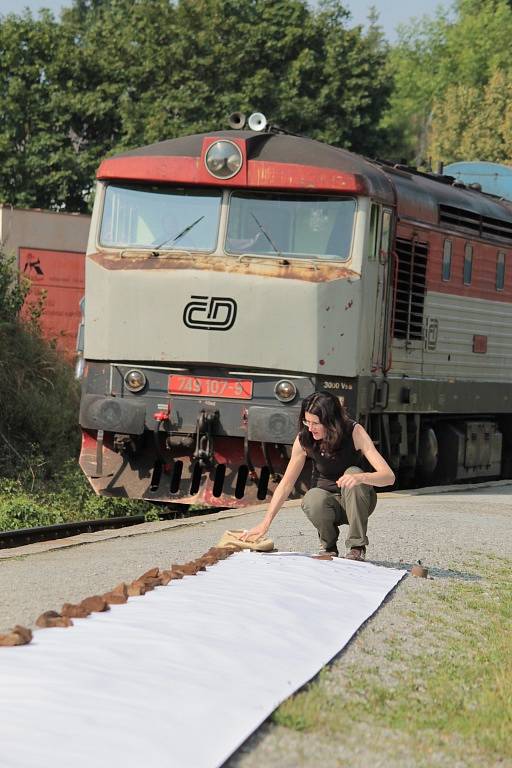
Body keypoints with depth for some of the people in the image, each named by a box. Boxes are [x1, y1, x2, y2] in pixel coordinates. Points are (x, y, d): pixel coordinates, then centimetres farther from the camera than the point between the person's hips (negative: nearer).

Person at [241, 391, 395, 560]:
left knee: (353, 473, -34)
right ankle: (328, 546, -4)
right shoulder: (304, 439, -15)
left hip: (355, 500, -1)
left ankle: (357, 547, -21)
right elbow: (286, 484, -12)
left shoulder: (354, 432, -22)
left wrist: (360, 477, -51)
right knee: (313, 498, -35)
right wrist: (266, 523, -21)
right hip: (326, 499, 1)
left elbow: (389, 476, -30)